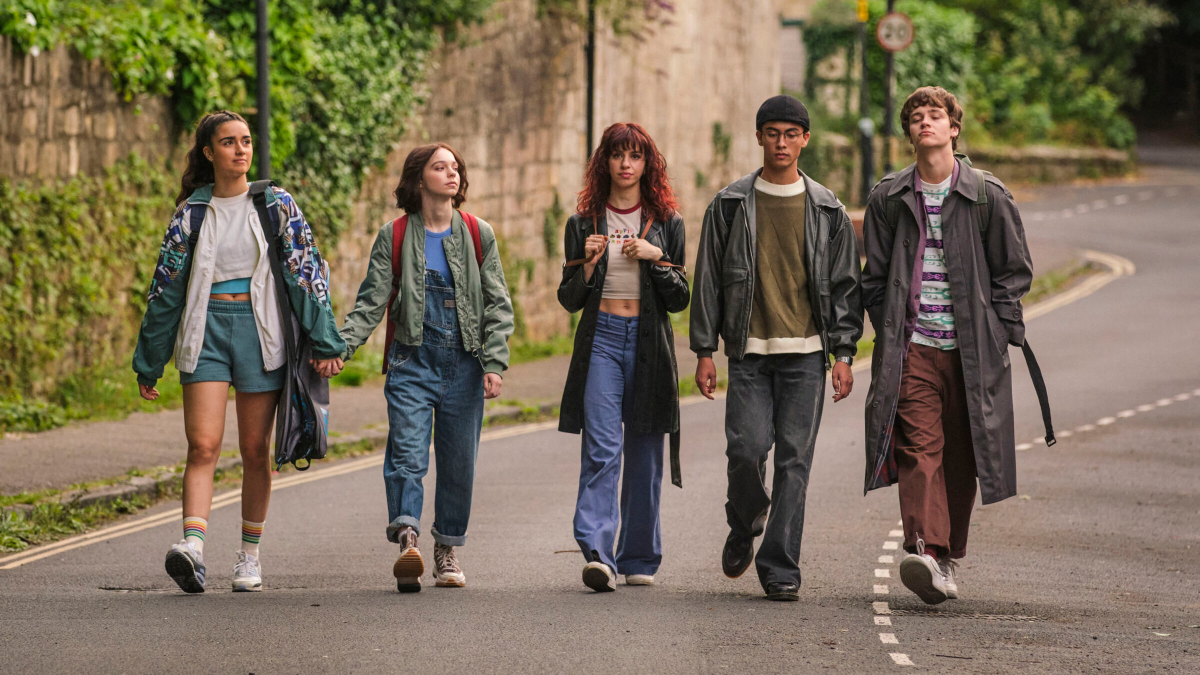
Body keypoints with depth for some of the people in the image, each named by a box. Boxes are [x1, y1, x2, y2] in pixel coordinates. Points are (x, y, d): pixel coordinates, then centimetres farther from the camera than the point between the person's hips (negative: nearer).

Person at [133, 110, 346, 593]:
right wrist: (148, 363, 10)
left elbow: (307, 270, 2)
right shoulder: (191, 213, 6)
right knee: (203, 445, -13)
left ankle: (250, 554, 16)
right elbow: (166, 286, 9)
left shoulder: (277, 205, 5)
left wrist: (325, 341, -6)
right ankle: (192, 551, -27)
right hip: (204, 331, 0)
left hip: (260, 331, 0)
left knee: (255, 449, 4)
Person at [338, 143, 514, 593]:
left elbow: (498, 306, 6)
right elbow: (371, 302, 1)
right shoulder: (394, 237, 5)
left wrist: (495, 364, -5)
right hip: (413, 360, -2)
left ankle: (447, 551, 17)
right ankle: (407, 543, -29)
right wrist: (340, 345, -14)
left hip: (464, 365, 2)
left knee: (458, 463, 5)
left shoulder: (478, 236, 8)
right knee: (407, 454, -16)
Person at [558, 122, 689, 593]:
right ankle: (599, 554, -24)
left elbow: (680, 300, 3)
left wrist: (655, 258, -11)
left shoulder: (667, 224, 7)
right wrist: (589, 264, -10)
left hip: (649, 342, 1)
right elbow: (569, 299, 7)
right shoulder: (584, 223, 8)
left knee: (644, 450, 4)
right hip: (602, 338, -1)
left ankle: (640, 559, 15)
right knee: (601, 447, -14)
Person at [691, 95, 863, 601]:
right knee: (746, 448, -11)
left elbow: (844, 286, 9)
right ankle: (745, 525, 19)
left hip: (805, 354, 0)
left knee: (794, 460, -4)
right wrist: (704, 351, 1)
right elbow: (709, 280, 7)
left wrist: (844, 354, 0)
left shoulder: (826, 210, 8)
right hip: (750, 351, 0)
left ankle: (780, 568, 1)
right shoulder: (731, 204, 6)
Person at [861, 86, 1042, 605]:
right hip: (911, 347, 0)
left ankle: (948, 556, 17)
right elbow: (874, 276, 15)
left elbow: (1014, 271, 8)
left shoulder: (988, 196, 4)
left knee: (960, 456, 4)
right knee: (920, 447, -15)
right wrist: (889, 332, 4)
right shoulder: (889, 199, 9)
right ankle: (925, 550, -27)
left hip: (971, 350, 0)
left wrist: (994, 335, 1)